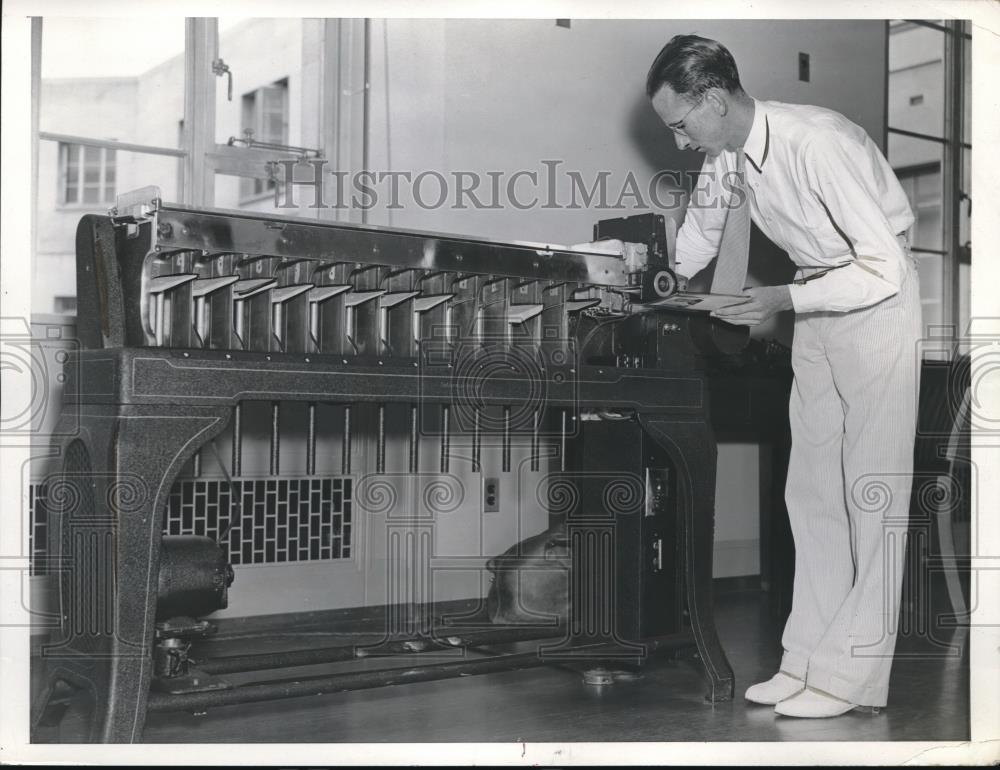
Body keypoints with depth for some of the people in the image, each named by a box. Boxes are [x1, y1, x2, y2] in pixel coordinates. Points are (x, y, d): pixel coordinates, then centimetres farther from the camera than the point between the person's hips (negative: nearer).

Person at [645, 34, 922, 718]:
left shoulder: (818, 144, -28)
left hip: (877, 302, -8)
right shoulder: (725, 154, -5)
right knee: (812, 488, 7)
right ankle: (809, 659, 14)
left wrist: (785, 300, -29)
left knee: (872, 487, -5)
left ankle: (853, 672, -1)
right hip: (816, 303, 8)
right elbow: (702, 230, 16)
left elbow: (882, 270, -27)